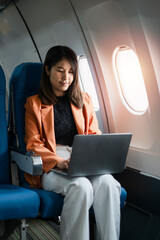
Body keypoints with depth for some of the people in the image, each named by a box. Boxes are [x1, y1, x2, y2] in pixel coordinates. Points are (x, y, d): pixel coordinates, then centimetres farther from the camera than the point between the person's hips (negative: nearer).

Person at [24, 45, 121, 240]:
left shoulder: (84, 100, 18)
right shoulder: (34, 103, 8)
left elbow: (94, 136, 16)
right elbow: (33, 144, 1)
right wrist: (58, 161, -18)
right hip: (50, 167, -3)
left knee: (108, 183, -30)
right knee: (81, 187, -34)